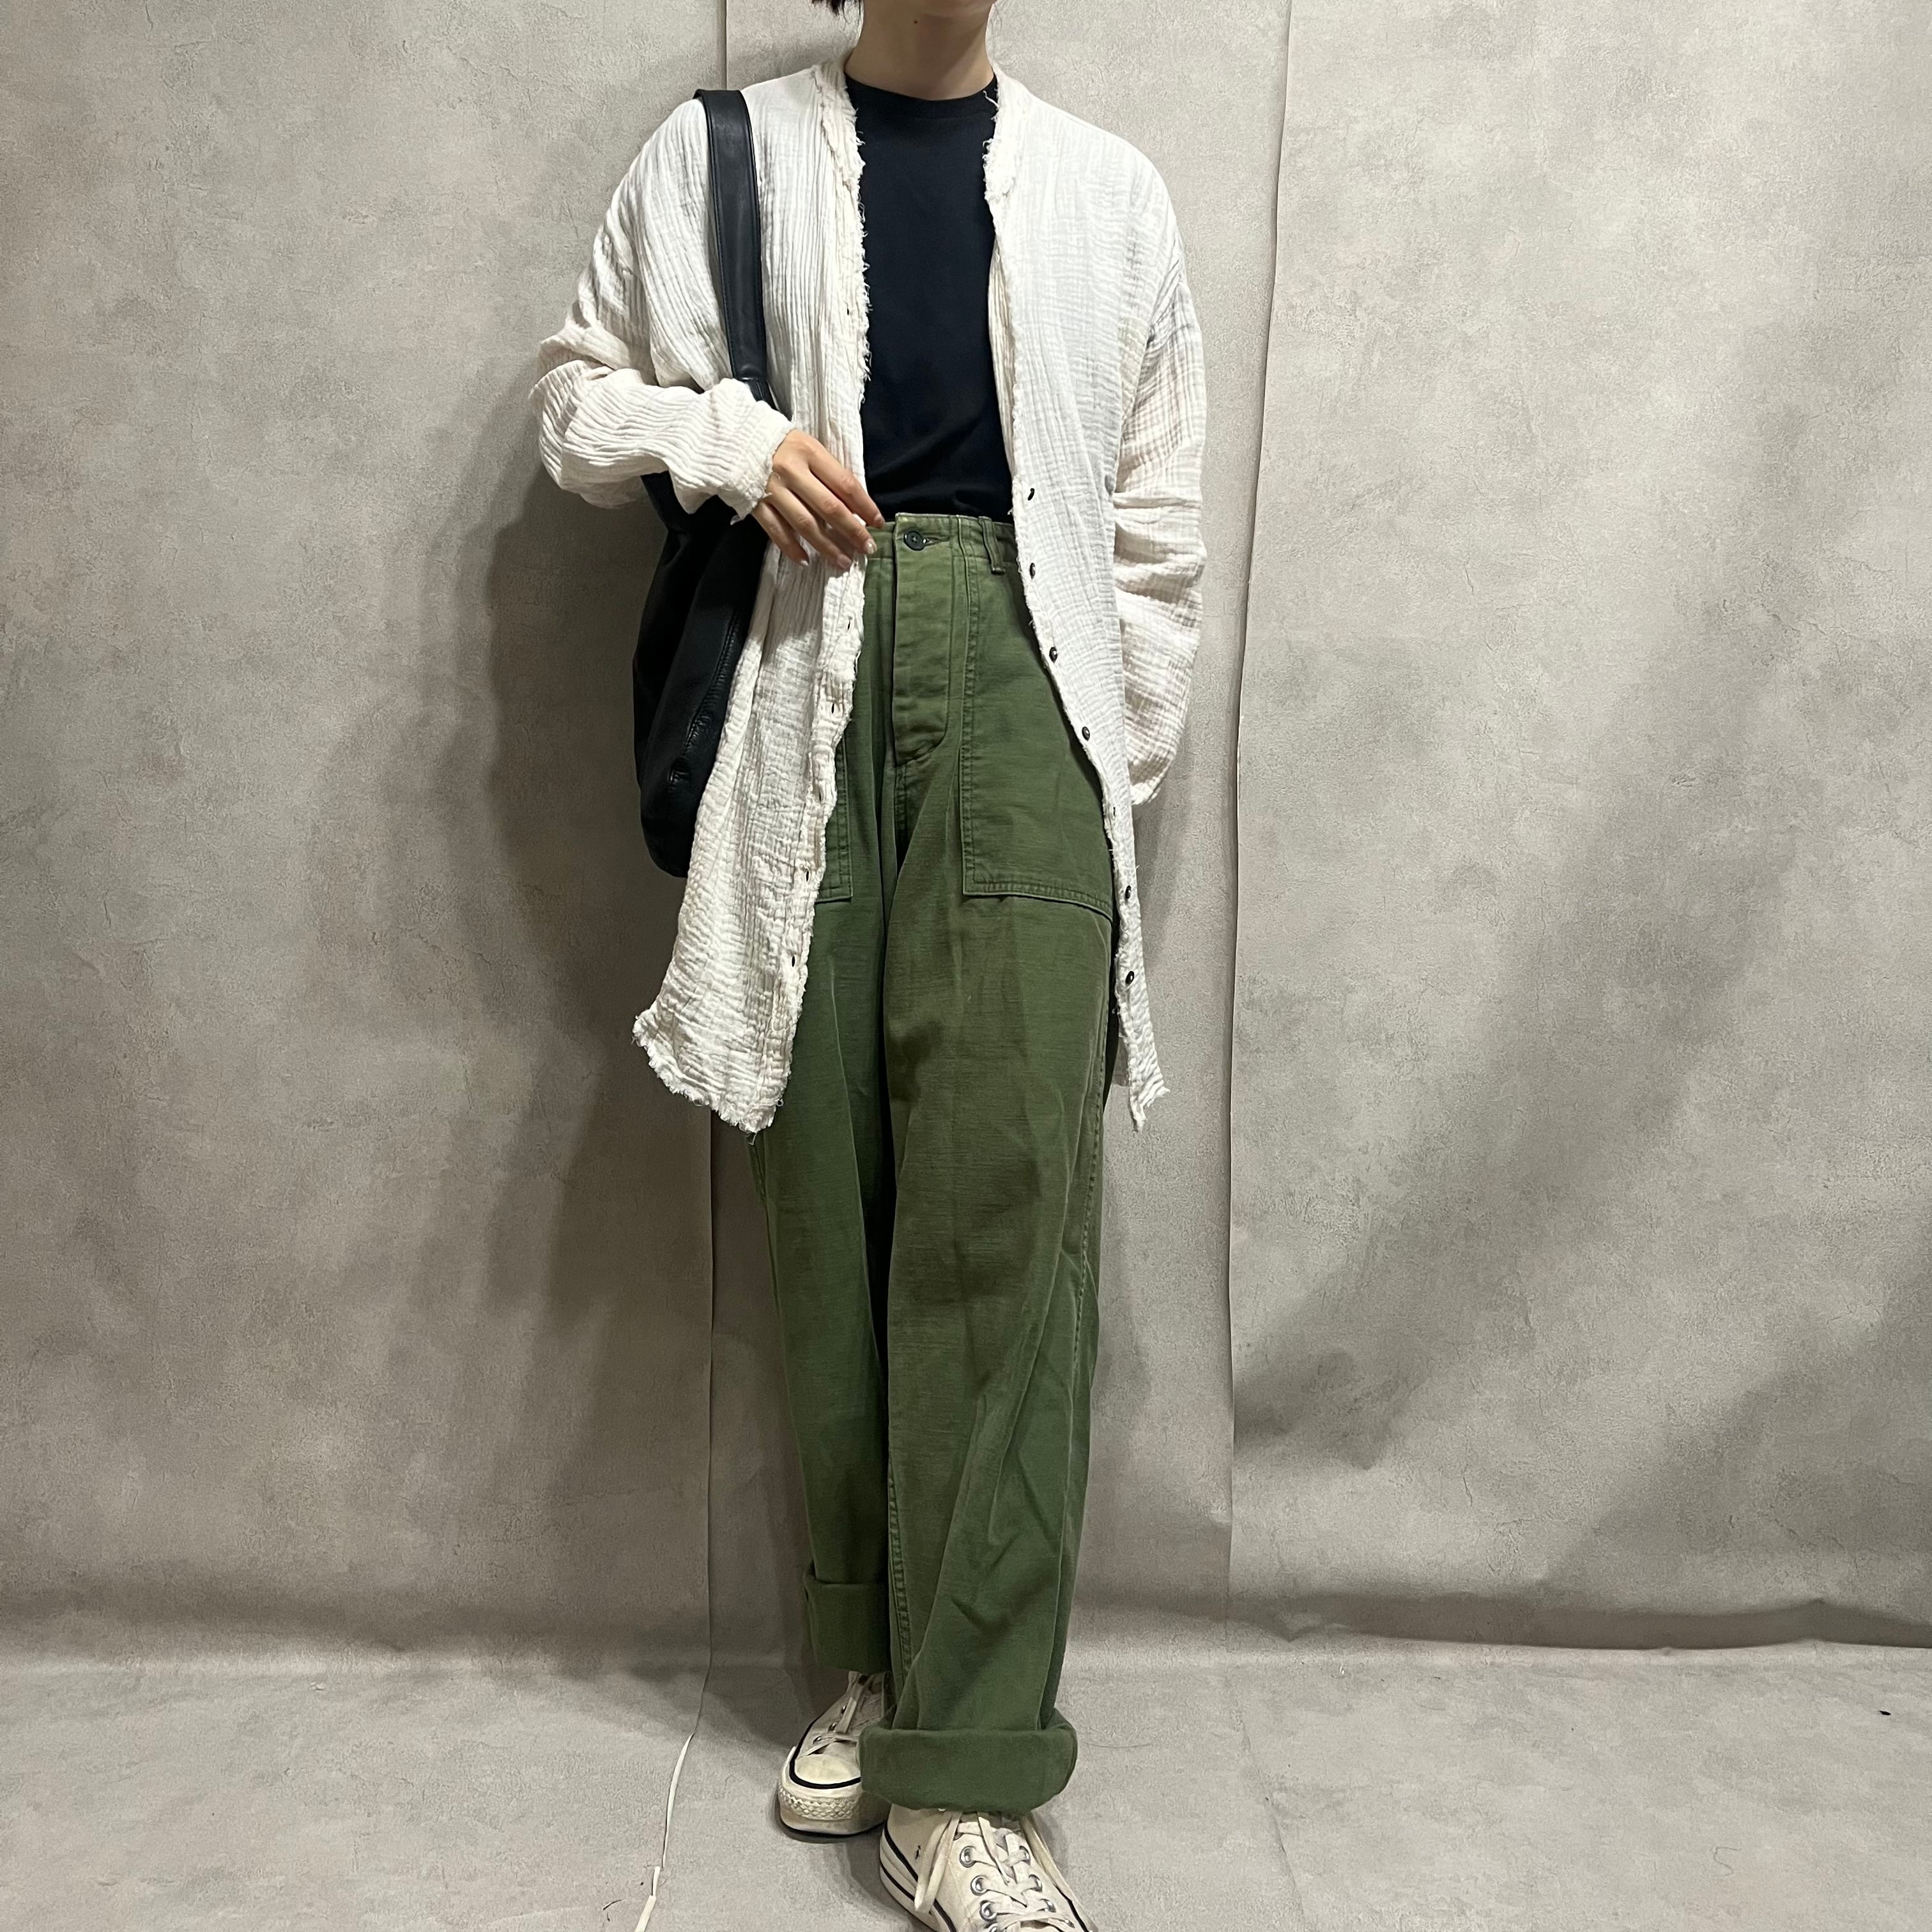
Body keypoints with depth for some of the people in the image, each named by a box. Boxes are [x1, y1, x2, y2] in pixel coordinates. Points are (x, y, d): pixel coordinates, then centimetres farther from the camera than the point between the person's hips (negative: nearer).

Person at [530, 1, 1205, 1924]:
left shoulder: (1104, 188, 16)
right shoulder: (718, 154, 15)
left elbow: (1156, 517, 13)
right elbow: (576, 395, 19)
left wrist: (1123, 769, 5)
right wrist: (719, 431, -3)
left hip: (1021, 677, 0)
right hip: (803, 681, 1)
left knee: (1004, 1201, -10)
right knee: (826, 1188, 2)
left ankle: (963, 1776, -2)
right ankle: (875, 1658, 19)